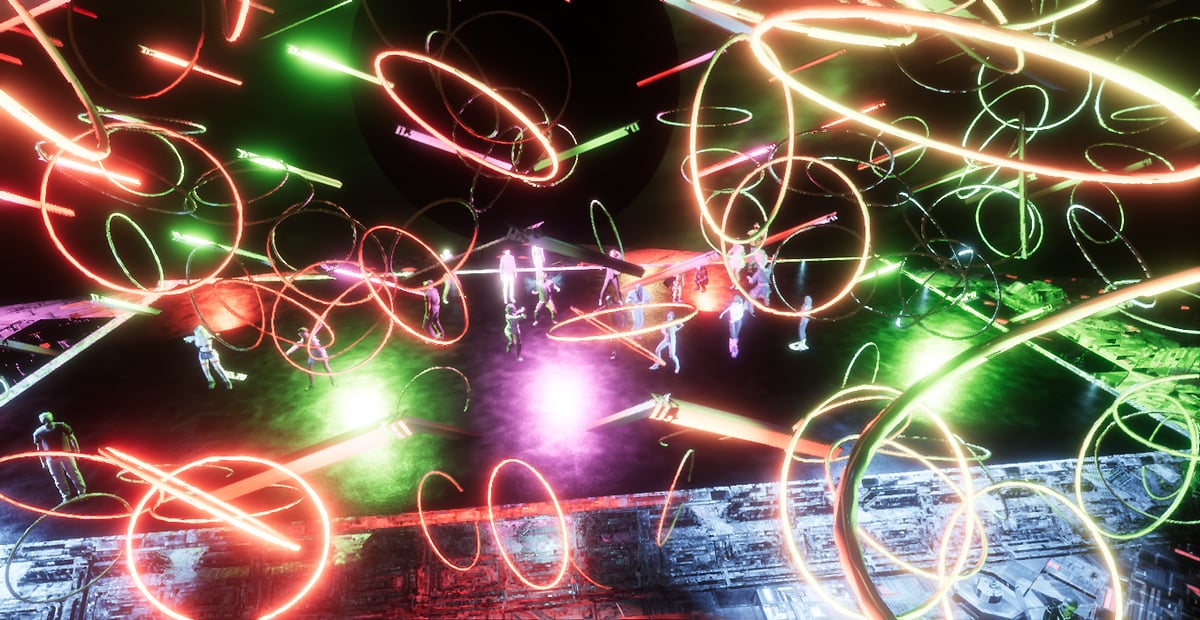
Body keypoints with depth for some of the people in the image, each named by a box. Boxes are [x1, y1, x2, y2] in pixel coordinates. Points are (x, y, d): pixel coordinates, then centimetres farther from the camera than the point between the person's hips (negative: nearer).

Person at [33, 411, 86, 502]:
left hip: (65, 454, -2)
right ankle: (66, 496, 15)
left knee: (73, 473, 3)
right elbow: (39, 448, 8)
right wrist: (43, 462, 8)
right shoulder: (38, 433, -2)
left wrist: (76, 451, -1)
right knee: (59, 479, 5)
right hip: (51, 459, 2)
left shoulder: (61, 426, -8)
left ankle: (82, 492, 12)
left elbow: (72, 438, 1)